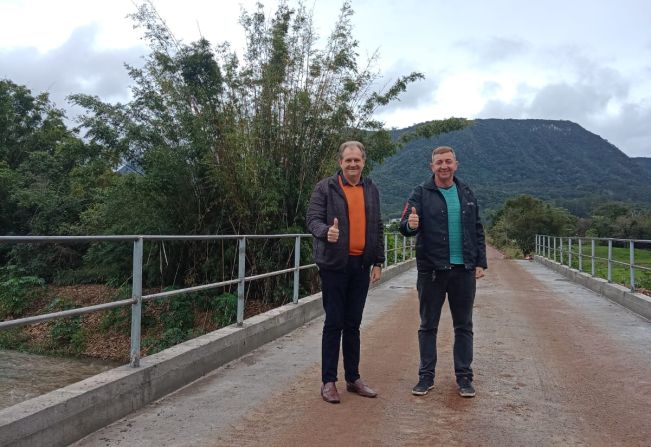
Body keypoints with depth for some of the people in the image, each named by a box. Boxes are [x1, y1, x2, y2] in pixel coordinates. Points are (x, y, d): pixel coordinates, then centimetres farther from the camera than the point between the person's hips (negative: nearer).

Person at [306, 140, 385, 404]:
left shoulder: (371, 190, 12)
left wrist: (378, 261, 11)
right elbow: (313, 219, -9)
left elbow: (377, 228, 15)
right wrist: (326, 231, -31)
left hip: (361, 265, 4)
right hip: (334, 264, -4)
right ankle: (328, 381, 12)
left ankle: (353, 378, 24)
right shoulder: (325, 188, -2)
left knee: (353, 324, 12)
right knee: (334, 324, 0)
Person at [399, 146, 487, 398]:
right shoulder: (421, 193, -2)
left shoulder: (466, 193, 9)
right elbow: (405, 226, -11)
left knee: (464, 327, 10)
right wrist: (410, 224, -35)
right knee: (428, 326, 7)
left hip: (464, 270, 3)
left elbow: (477, 230, 12)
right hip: (431, 270, -3)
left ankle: (464, 377, 22)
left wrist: (480, 262, 5)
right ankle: (426, 376, 19)